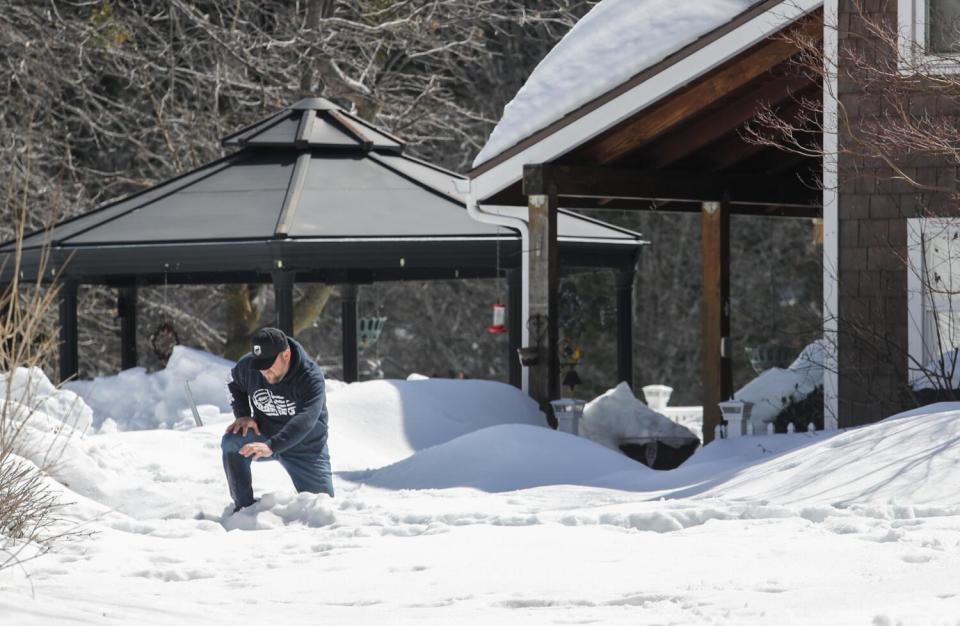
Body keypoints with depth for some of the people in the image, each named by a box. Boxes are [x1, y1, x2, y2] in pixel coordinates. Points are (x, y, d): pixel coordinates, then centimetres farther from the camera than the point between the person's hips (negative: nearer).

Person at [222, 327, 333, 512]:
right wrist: (242, 414, -10)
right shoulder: (247, 366, -18)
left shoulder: (310, 377, -31)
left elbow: (305, 420, -44)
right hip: (264, 434, 2)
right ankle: (244, 507, -17)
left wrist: (271, 446, -57)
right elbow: (235, 383, 9)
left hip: (306, 447, -2)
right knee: (232, 443, -29)